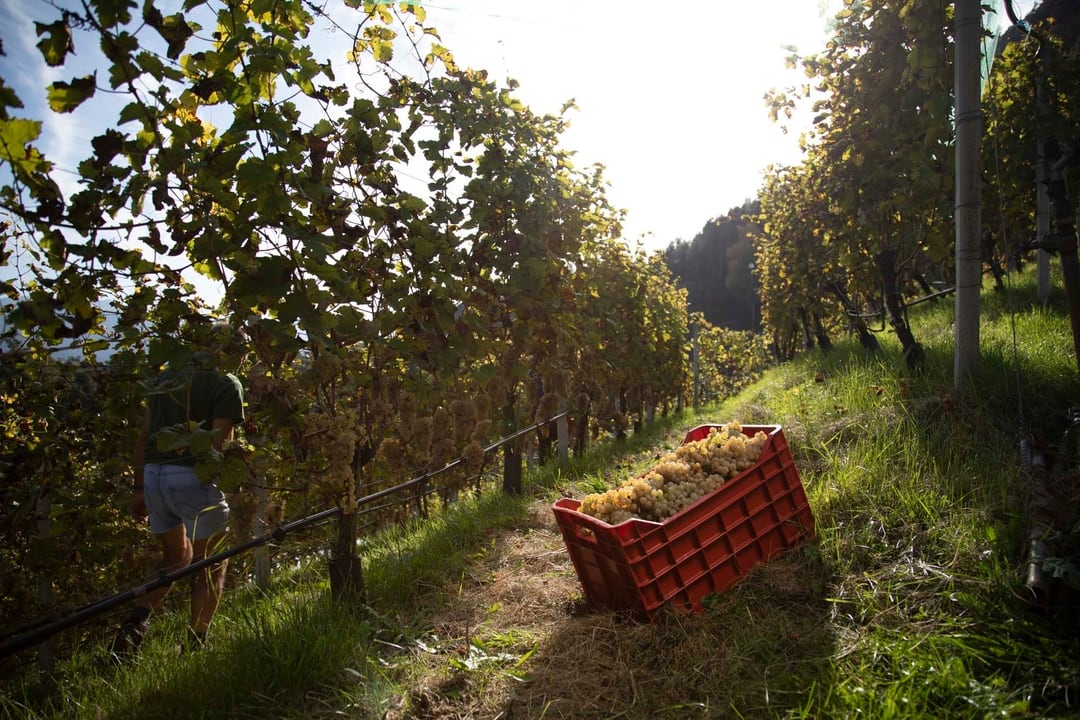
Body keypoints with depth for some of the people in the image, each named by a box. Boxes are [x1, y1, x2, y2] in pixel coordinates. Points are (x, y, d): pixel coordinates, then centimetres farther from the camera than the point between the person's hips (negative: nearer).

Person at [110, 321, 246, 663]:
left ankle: (134, 623, 7)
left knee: (177, 556, 25)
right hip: (193, 477, -6)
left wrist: (140, 487, 19)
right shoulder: (227, 384, -3)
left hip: (154, 475, 7)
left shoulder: (168, 377, 16)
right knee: (211, 565, 11)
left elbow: (143, 436, 15)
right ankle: (194, 648, 14)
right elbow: (219, 440, -13)